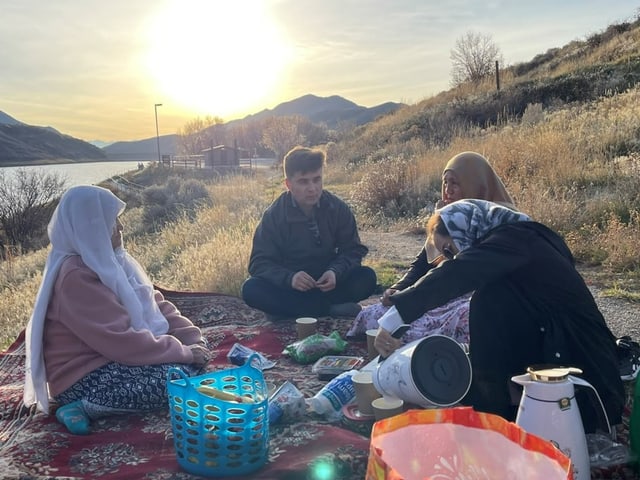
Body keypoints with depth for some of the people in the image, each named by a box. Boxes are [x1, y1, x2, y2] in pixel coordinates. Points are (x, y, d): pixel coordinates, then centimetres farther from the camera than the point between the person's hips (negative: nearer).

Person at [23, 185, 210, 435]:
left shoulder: (107, 260, 6)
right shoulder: (76, 276, -22)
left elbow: (154, 303, 8)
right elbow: (120, 341, -26)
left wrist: (194, 340, -5)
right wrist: (182, 352, -19)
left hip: (109, 357, 10)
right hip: (84, 378, -10)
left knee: (194, 350, 5)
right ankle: (87, 406, -11)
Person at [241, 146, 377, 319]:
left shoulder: (338, 208, -7)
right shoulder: (274, 215, -11)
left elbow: (353, 250, -4)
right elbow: (259, 263, -13)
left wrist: (336, 272, -27)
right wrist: (289, 278, -34)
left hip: (326, 284, 1)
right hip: (289, 286, -1)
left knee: (367, 277, -24)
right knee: (251, 289, -30)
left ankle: (291, 309, -21)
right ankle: (330, 309, -25)